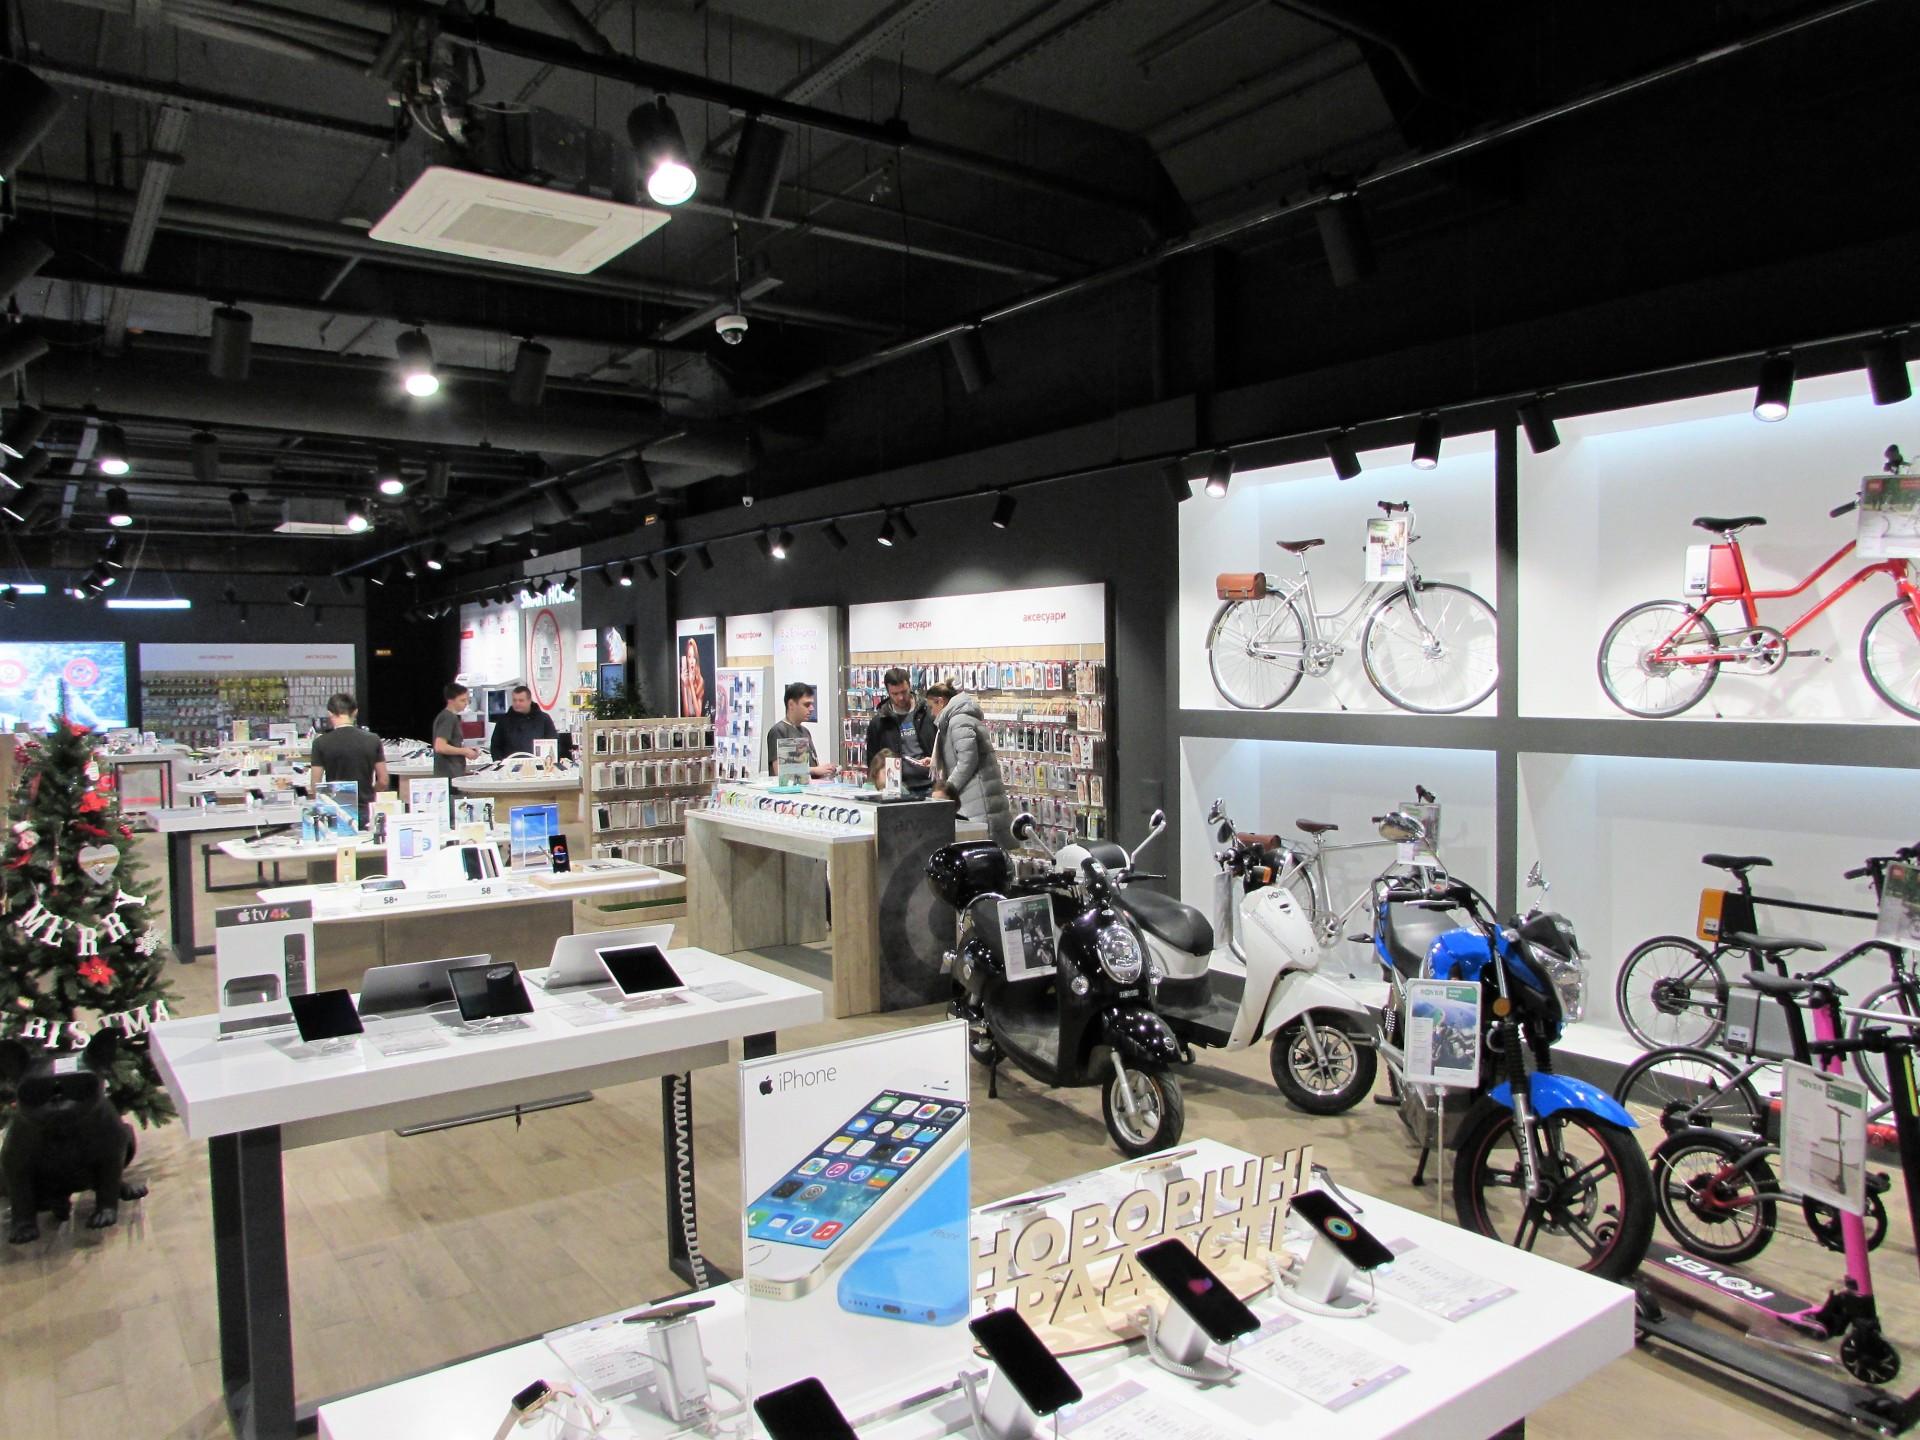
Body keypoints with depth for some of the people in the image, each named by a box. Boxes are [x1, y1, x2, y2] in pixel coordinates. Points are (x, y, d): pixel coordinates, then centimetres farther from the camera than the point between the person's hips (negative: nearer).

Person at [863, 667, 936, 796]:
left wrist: (934, 760, -10)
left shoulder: (927, 714, 4)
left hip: (929, 788, 0)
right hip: (898, 790, 0)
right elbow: (872, 760, 10)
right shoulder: (878, 722, 6)